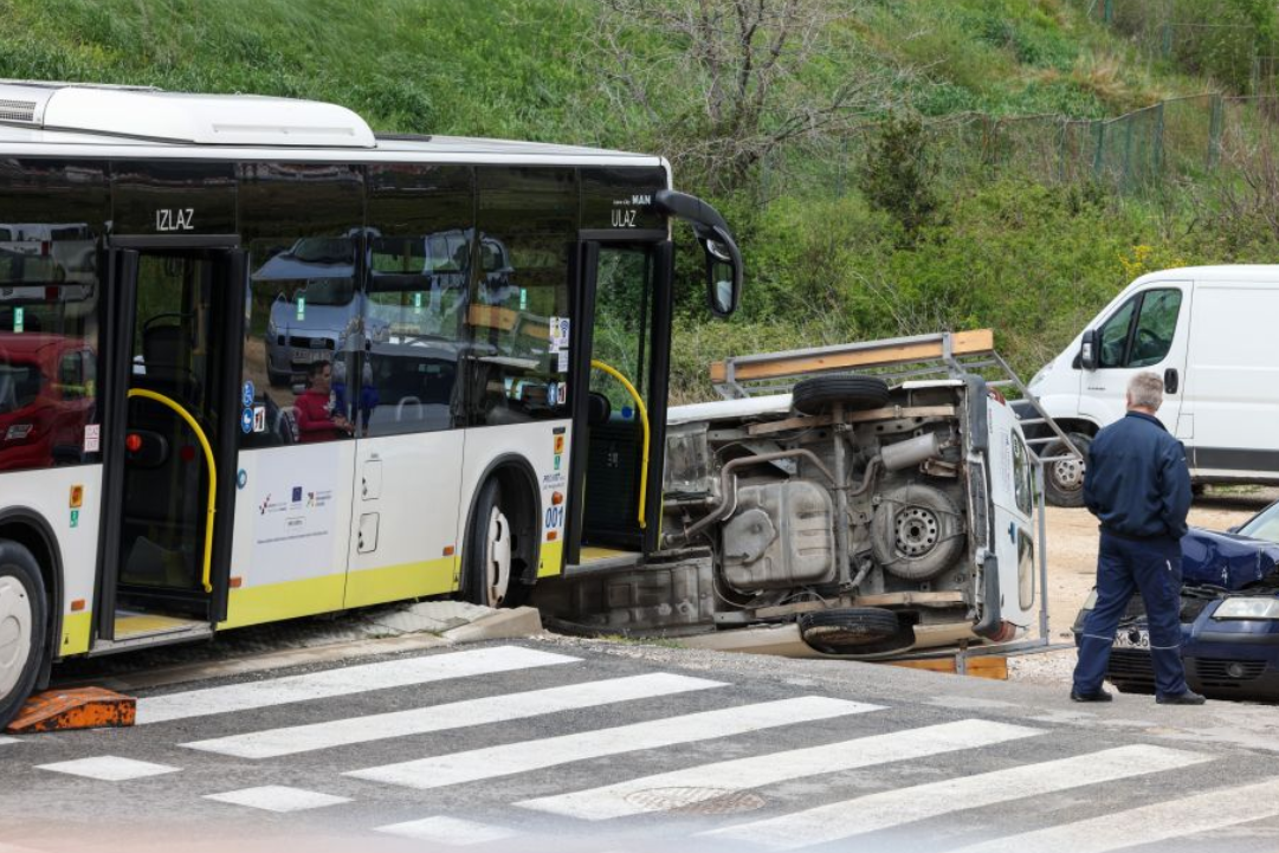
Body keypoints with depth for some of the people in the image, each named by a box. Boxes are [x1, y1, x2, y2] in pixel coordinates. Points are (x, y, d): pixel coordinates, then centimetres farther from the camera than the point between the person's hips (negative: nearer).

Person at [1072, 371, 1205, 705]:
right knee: (1164, 614, 6)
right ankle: (1171, 687, 14)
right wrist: (1175, 531, 3)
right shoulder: (1166, 446, -17)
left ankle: (1086, 683, 7)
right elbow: (1178, 501, -17)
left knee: (1105, 609, 10)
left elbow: (1089, 494, 7)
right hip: (1153, 544, -5)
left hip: (1113, 539, 5)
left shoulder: (1103, 438, -1)